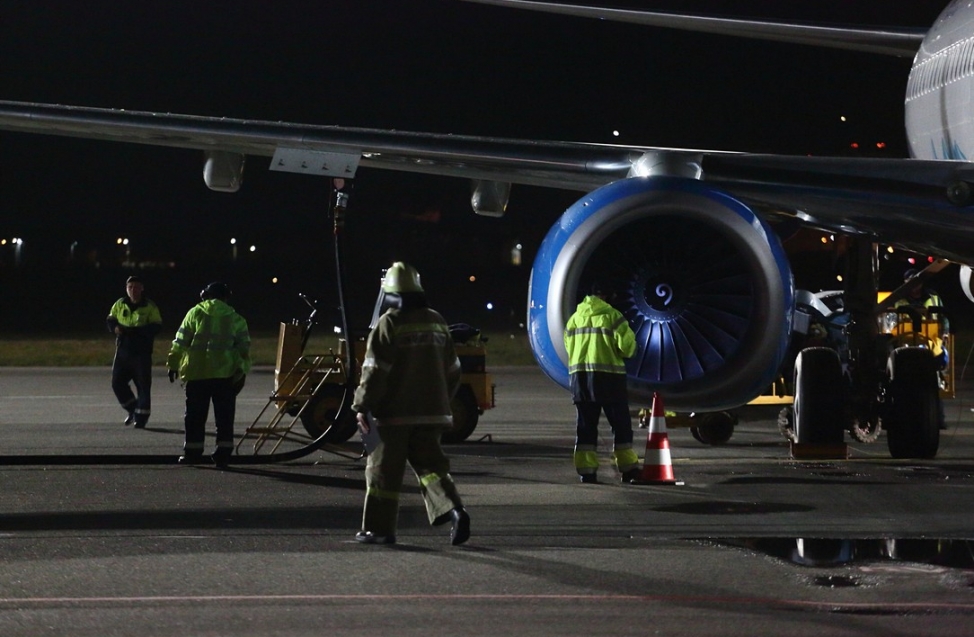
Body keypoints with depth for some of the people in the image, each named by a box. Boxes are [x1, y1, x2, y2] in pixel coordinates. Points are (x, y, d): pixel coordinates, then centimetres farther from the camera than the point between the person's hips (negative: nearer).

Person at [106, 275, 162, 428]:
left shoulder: (150, 307, -5)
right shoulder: (120, 305, 7)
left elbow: (156, 327, -11)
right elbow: (110, 320, 14)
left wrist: (135, 331, -25)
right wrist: (115, 327, -10)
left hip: (142, 352, -4)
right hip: (123, 351, 4)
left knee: (143, 385, -1)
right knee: (117, 383, 2)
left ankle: (141, 416, 9)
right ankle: (132, 410, 21)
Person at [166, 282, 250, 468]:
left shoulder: (195, 313, 7)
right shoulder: (235, 319, 11)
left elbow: (180, 342, 5)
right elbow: (244, 347, 2)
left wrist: (173, 364, 11)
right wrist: (242, 370, -1)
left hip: (197, 372, -1)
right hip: (225, 374, 1)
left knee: (195, 415, 7)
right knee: (224, 416, 4)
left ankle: (192, 451, 8)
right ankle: (224, 451, -2)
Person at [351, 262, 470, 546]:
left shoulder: (388, 324, -11)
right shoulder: (436, 322, 10)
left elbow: (374, 371, -15)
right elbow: (452, 370, 16)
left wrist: (362, 406, -8)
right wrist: (441, 401, 27)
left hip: (393, 414, -6)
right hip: (431, 412, 6)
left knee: (383, 470, 3)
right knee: (429, 464, 11)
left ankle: (378, 528, 7)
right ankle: (454, 509, -11)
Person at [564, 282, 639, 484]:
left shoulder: (575, 318, 11)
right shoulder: (612, 316, -7)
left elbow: (569, 346, 16)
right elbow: (627, 347, -10)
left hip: (580, 376, 5)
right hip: (608, 376, -5)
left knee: (585, 425, 7)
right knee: (620, 424, 4)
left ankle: (585, 469, 1)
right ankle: (628, 468, 5)